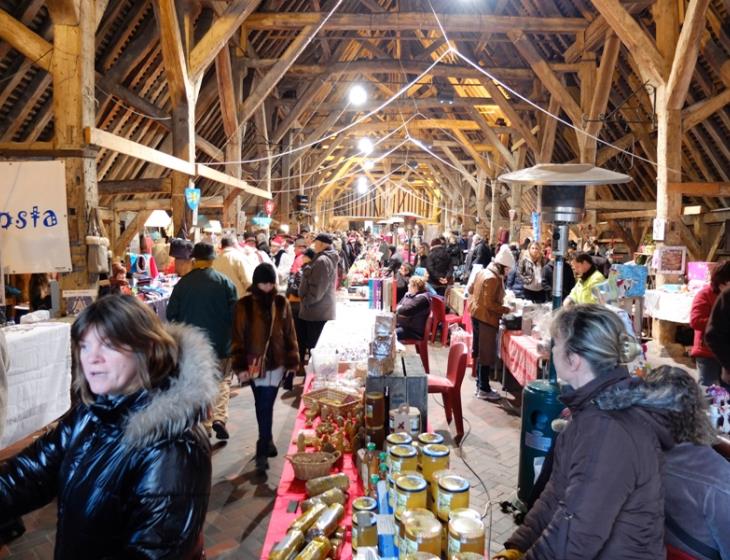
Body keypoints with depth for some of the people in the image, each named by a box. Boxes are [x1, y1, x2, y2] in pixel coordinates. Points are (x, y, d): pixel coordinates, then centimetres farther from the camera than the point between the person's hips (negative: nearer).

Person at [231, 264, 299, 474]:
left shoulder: (281, 302, 0)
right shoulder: (244, 305, -5)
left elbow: (289, 334, 6)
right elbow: (237, 338, -4)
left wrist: (292, 361, 6)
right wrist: (240, 367, -8)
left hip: (276, 362, 0)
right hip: (254, 363, 0)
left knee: (266, 406, -3)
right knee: (263, 406, 11)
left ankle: (263, 450, 6)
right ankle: (267, 442, 29)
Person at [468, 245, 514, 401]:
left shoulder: (483, 271, 7)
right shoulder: (493, 278, -21)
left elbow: (471, 289, 18)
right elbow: (489, 304, -24)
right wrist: (506, 309, -16)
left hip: (477, 315, 10)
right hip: (486, 318, -10)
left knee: (481, 352, 17)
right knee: (487, 354, 0)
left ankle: (480, 384, 26)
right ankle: (484, 389, 8)